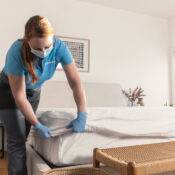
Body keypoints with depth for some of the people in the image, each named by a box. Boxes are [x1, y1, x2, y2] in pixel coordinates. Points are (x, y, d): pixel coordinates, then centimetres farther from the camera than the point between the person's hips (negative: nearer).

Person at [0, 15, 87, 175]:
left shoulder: (59, 47, -26)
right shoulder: (17, 52, -34)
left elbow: (76, 82, -25)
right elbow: (19, 96, -29)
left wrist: (82, 116, -32)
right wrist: (37, 125, -25)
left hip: (34, 91, 4)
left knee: (23, 137, 14)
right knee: (16, 141, -7)